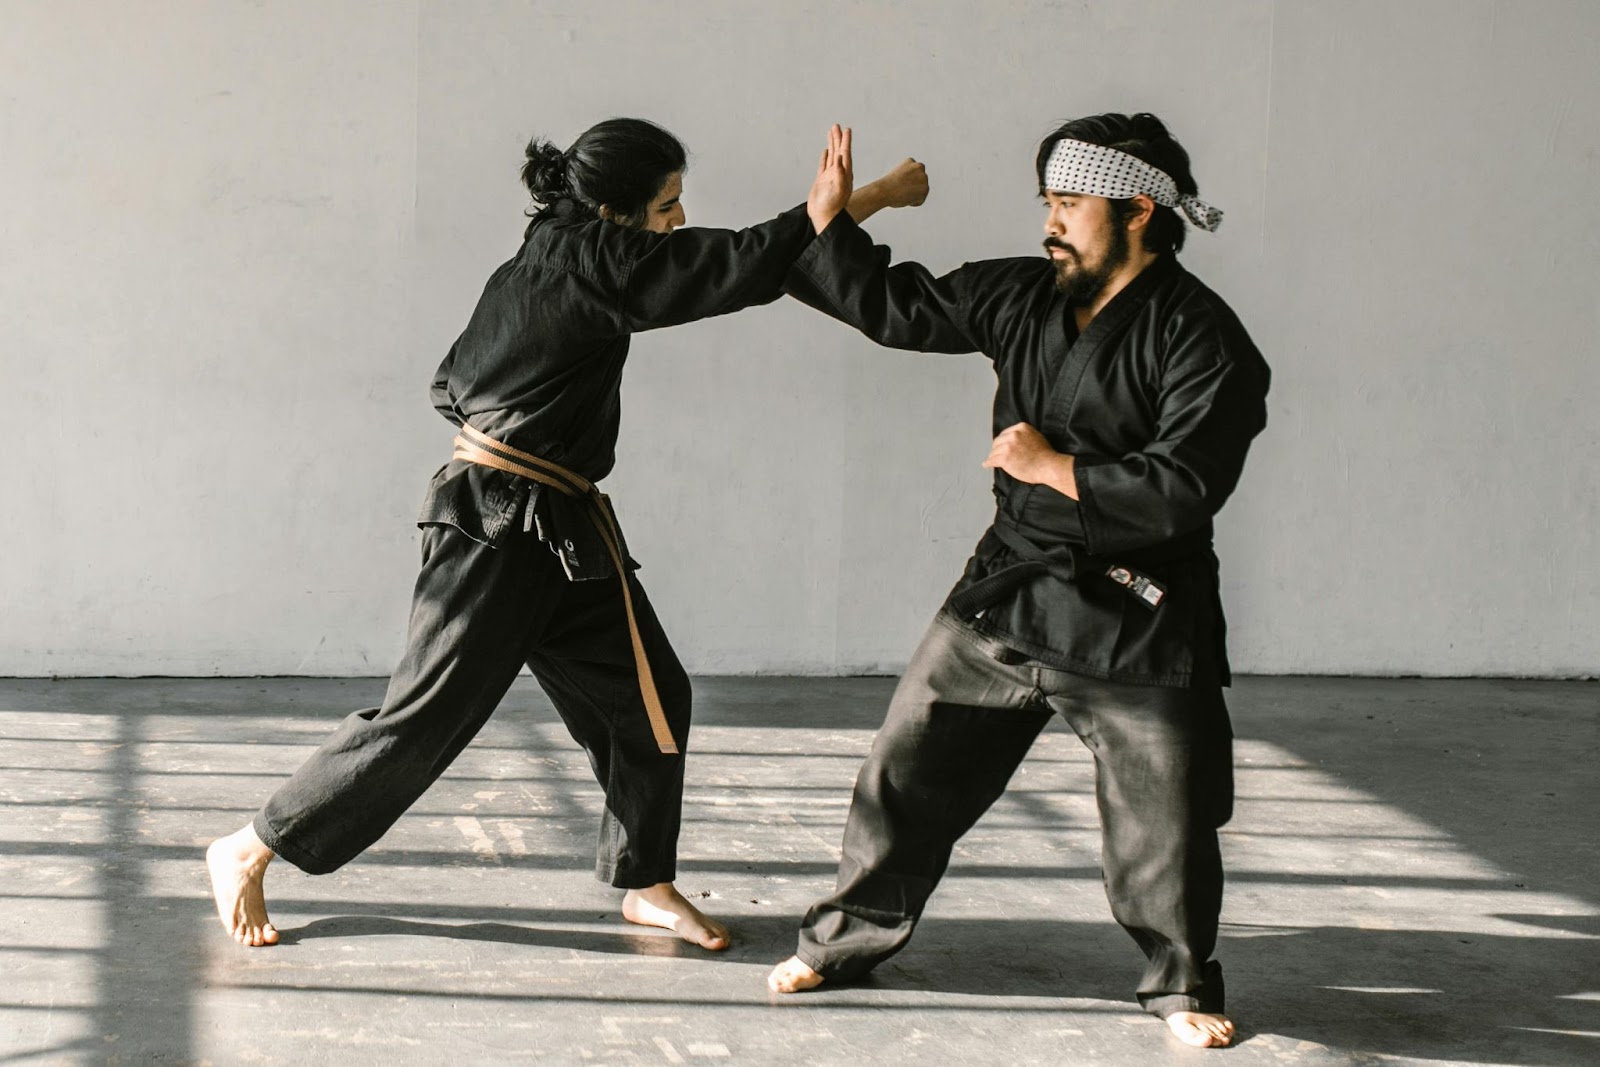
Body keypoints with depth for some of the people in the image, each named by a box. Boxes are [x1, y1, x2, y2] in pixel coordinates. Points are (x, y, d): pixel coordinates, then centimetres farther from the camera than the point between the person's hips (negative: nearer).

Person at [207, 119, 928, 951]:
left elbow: (453, 387, 16)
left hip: (563, 533, 10)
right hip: (499, 532, -10)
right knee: (424, 719, -5)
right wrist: (862, 201, -17)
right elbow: (742, 267, -20)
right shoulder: (590, 259, -16)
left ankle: (645, 884, 23)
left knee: (648, 697, 10)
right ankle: (248, 851, 8)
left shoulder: (533, 268, 12)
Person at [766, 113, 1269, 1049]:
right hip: (1007, 588, 5)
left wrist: (1051, 466, -19)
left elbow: (1182, 490, -22)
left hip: (1135, 620, -5)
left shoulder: (1201, 340, -15)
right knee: (910, 769, 9)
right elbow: (894, 305, 12)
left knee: (1164, 821, 0)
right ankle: (850, 938, 27)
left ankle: (1183, 984, 24)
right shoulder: (1024, 298, 3)